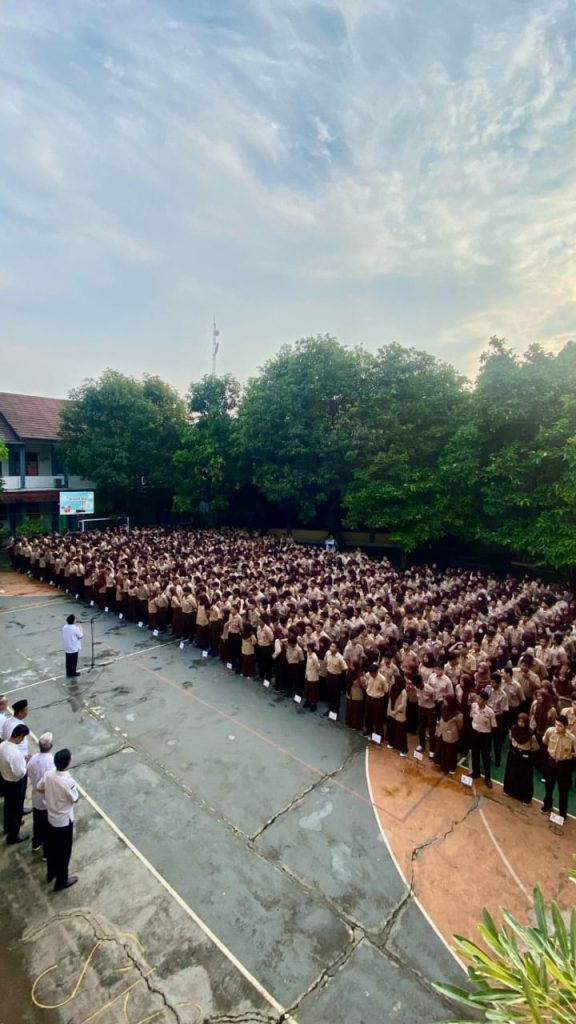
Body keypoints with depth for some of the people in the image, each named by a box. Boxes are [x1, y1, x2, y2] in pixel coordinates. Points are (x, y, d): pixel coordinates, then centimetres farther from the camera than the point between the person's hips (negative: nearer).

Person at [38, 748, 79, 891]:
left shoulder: (48, 774, -17)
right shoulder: (68, 781, -35)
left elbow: (40, 789, 2)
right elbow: (75, 800, -19)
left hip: (51, 818, 6)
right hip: (64, 821, -6)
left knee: (51, 847, 28)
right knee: (64, 852, 16)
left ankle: (51, 873, 48)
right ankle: (61, 881, 34)